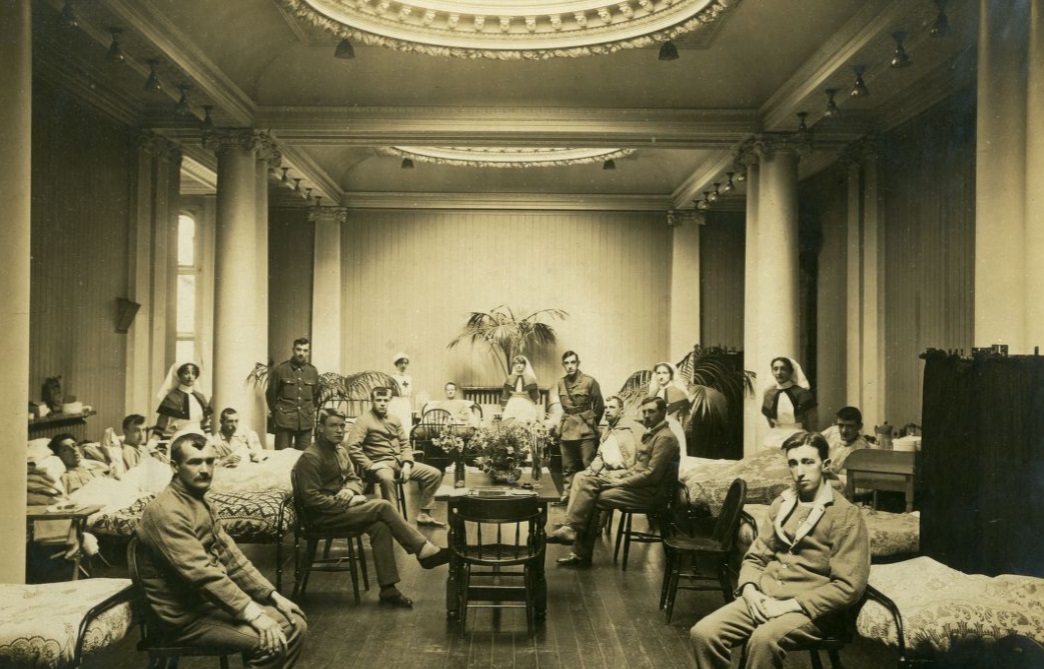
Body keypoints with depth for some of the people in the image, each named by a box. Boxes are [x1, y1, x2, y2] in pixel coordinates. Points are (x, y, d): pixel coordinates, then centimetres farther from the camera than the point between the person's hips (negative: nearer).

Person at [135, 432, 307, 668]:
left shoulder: (200, 502, 11)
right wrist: (254, 615, -29)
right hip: (186, 617, -9)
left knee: (294, 623, 4)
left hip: (210, 601, 9)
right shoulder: (166, 511, -21)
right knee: (271, 642, -24)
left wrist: (273, 596, 4)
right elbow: (202, 574, -28)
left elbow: (230, 556, 12)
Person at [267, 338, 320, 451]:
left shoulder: (313, 371, 8)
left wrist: (312, 410, 13)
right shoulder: (280, 369, -3)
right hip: (284, 420, -3)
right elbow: (271, 393, 5)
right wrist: (276, 412, 7)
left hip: (306, 421, 3)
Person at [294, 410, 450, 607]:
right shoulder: (310, 457, -16)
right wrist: (347, 502, -18)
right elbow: (312, 498, -20)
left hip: (340, 506, 8)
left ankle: (388, 589, -17)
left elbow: (354, 478, 17)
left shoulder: (339, 451, 12)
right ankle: (425, 551, -17)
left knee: (380, 527, -20)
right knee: (383, 507, -21)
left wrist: (350, 491, -8)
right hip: (324, 515, -8)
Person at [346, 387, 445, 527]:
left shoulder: (394, 419, 15)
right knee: (387, 478, -43)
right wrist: (370, 465, -21)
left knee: (434, 474, -4)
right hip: (380, 463, -7)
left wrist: (407, 464, -1)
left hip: (399, 461, 7)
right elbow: (351, 448, -15)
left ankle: (424, 515, 4)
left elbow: (405, 444, 16)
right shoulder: (364, 420, -6)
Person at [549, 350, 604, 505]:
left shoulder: (589, 382, -5)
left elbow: (599, 407, 3)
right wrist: (556, 424, 5)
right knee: (568, 467, 11)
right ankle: (566, 495, 19)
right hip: (566, 431, 4)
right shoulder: (560, 383, 7)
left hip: (586, 432, -4)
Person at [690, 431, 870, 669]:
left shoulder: (846, 515, -6)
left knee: (764, 639, -37)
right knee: (703, 633, -20)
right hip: (763, 598, 5)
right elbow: (755, 557, 17)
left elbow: (848, 587, -11)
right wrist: (750, 590, -5)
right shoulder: (781, 503, 13)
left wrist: (790, 605, -17)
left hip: (811, 608, -5)